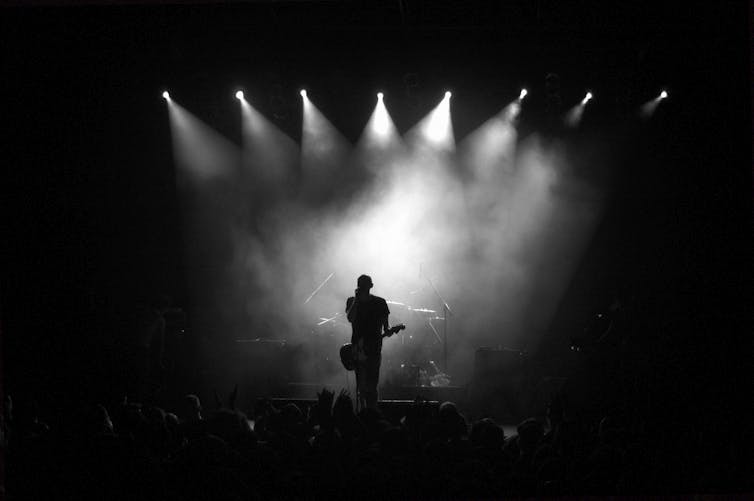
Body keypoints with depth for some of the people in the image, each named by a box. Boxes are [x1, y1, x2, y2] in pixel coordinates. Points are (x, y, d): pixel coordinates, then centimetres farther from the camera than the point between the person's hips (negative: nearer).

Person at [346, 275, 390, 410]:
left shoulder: (379, 302, 7)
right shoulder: (352, 301, 8)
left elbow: (384, 323, 11)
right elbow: (350, 318, -9)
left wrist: (387, 330, -10)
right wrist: (356, 299, -11)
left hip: (374, 347, -1)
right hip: (358, 347, 1)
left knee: (372, 382, -5)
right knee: (361, 382, -4)